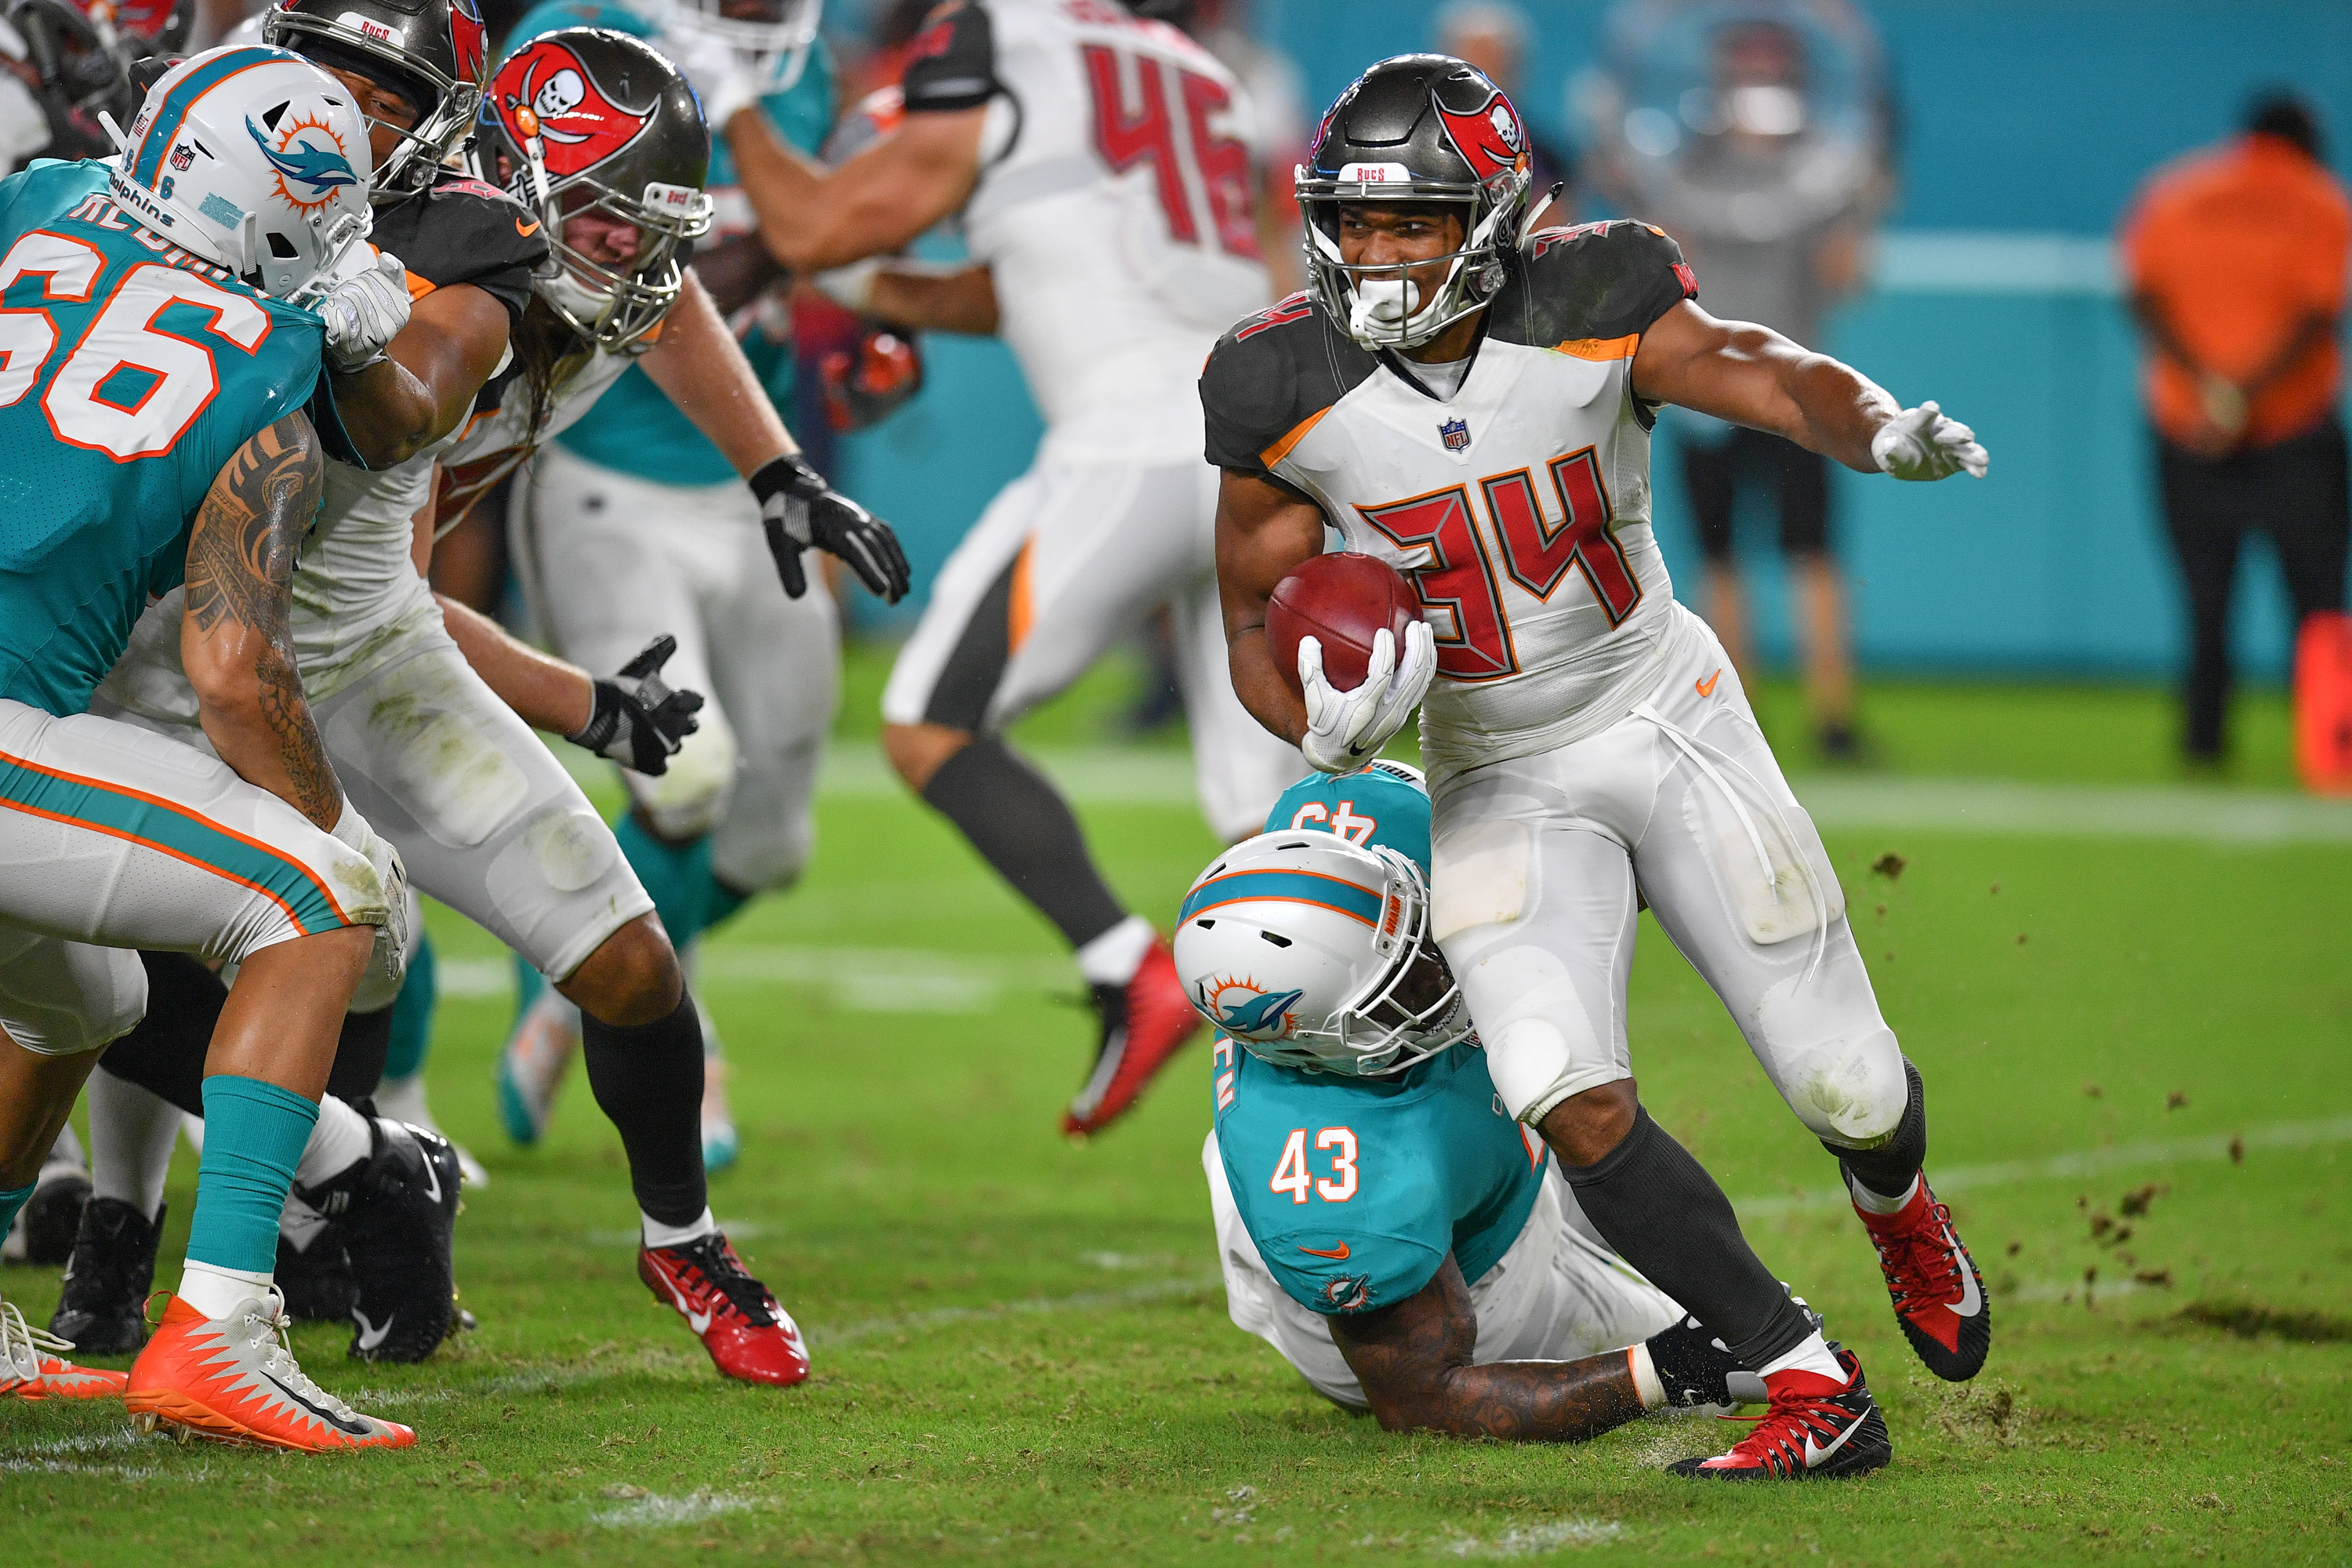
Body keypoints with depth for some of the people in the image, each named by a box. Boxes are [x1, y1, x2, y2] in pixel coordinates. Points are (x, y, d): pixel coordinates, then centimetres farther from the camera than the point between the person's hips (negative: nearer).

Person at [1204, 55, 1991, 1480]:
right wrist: (1321, 721, -23)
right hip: (1498, 781, 0)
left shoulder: (1590, 311, -16)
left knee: (1844, 1086, 2)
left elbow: (1767, 375, -25)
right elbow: (1257, 616, -2)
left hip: (1668, 721, 0)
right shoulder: (1289, 393, -12)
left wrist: (1886, 431, -47)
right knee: (1570, 1102, -23)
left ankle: (1896, 1203, 43)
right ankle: (1812, 1387, -12)